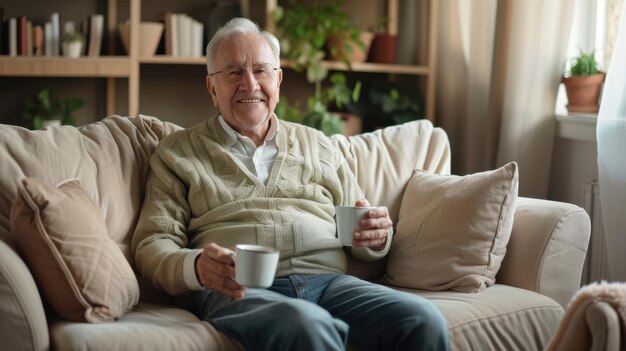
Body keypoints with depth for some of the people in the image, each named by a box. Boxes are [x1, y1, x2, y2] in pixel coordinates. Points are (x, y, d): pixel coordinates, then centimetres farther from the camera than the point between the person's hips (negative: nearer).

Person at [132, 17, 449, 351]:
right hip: (236, 289, -4)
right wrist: (195, 267, -16)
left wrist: (375, 235, -1)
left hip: (327, 281, 4)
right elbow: (152, 245, 7)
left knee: (424, 320, -25)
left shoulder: (318, 145, 24)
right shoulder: (176, 152, 16)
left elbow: (363, 238, 25)